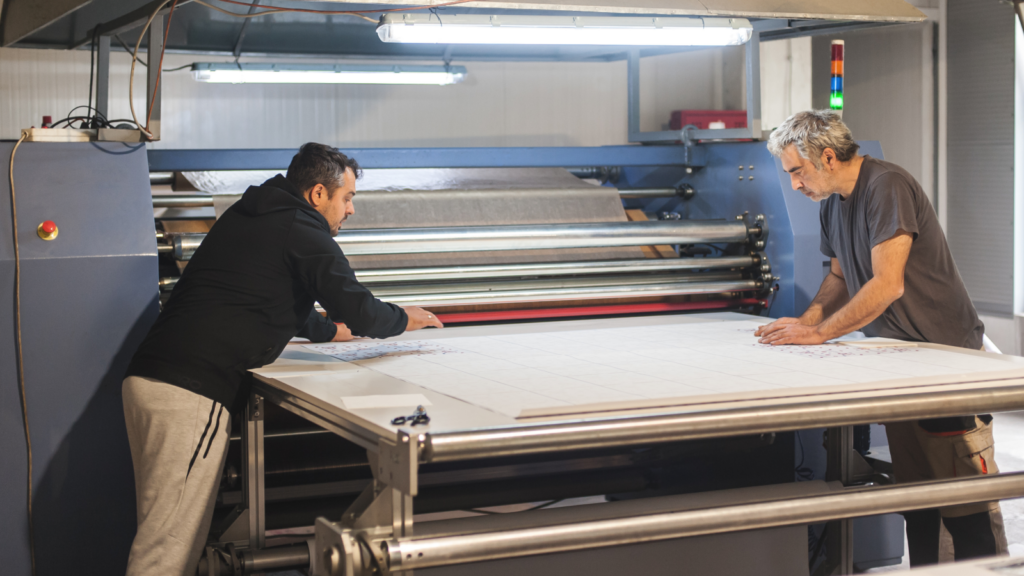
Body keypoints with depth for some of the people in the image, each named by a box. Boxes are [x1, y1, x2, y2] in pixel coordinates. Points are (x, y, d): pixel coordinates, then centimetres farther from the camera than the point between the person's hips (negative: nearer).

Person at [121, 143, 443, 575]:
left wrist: (327, 330, 51)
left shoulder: (245, 215, 25)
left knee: (158, 533, 13)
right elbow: (358, 309, -7)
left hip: (144, 377, 9)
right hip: (191, 393, -9)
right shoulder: (303, 231, -2)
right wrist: (403, 319, 14)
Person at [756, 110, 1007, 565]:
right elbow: (841, 277, 20)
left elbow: (887, 285, -23)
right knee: (912, 485, 11)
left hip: (945, 349, -9)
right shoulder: (833, 201, 10)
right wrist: (805, 320, 3)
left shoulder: (887, 186, -18)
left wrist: (819, 333, -20)